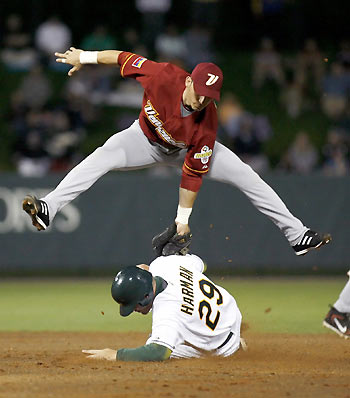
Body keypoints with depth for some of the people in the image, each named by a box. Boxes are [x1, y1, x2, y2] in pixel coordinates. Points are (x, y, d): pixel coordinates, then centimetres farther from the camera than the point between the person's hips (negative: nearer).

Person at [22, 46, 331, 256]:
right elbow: (125, 58, -22)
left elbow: (193, 173, -28)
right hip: (147, 140, 0)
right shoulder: (165, 77, -36)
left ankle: (296, 234, -1)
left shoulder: (207, 125, -34)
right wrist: (86, 57, -17)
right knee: (102, 158, -28)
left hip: (186, 150, 0)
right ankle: (49, 209, -35)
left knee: (245, 176, -10)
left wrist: (183, 218, -24)